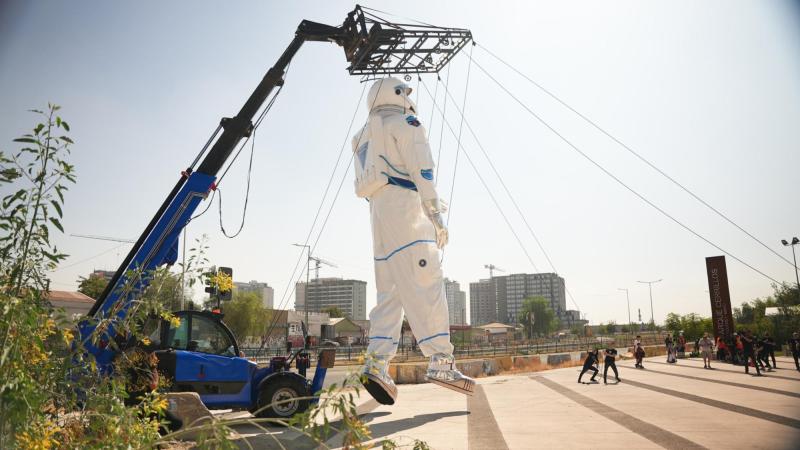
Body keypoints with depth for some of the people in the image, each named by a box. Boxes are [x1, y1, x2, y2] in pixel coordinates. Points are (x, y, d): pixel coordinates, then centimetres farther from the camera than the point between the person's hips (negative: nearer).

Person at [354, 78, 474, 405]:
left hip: (377, 211, 8)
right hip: (405, 208, -8)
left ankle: (376, 363, -8)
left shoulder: (366, 136, 31)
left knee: (390, 291, 2)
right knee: (426, 285, -15)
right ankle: (441, 361, -21)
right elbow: (422, 171, -7)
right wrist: (436, 215, -10)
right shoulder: (405, 123, 7)